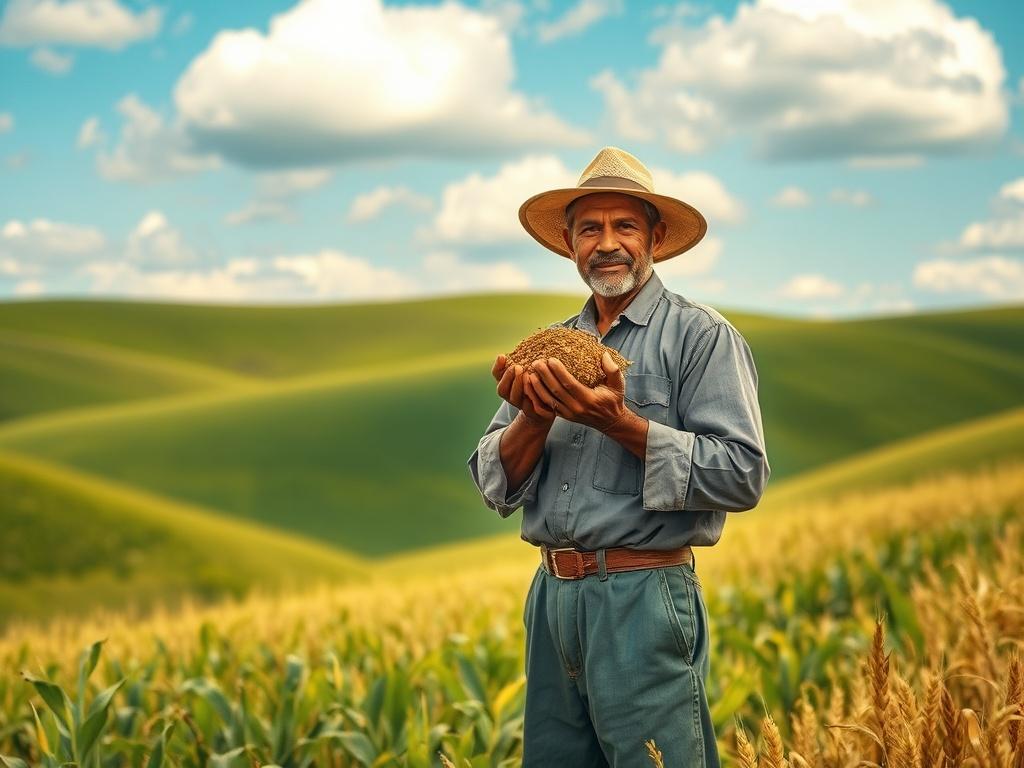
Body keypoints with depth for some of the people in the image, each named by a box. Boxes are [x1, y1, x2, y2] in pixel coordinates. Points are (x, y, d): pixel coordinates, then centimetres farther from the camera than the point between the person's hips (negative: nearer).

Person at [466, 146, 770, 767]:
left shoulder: (701, 336, -4)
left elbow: (744, 475, -14)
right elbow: (495, 487, 9)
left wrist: (621, 424, -20)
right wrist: (534, 418, -11)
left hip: (644, 602, -6)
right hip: (553, 597, 6)